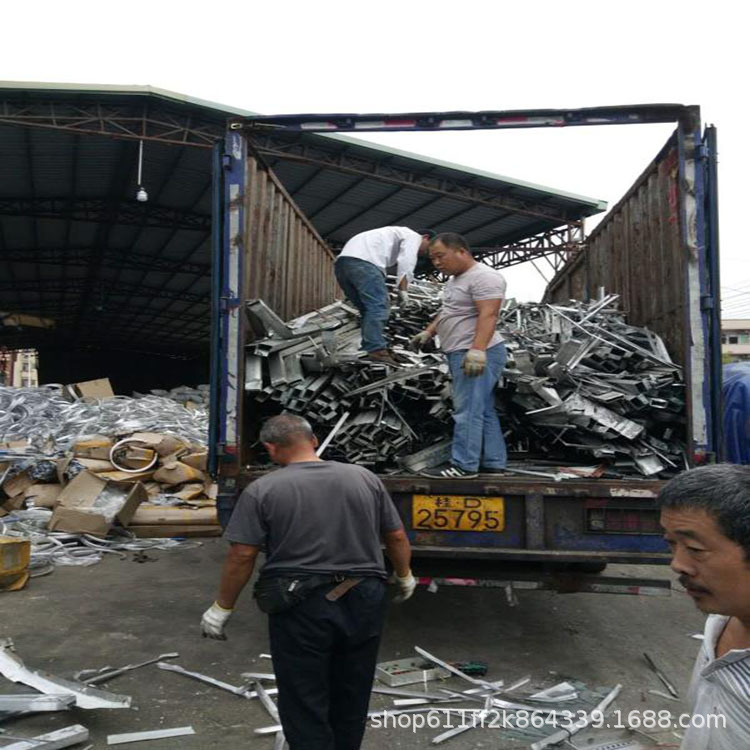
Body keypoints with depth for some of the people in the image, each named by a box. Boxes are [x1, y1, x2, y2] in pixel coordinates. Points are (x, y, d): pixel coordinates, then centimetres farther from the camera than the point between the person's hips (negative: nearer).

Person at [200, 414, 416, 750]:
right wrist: (405, 577, 22)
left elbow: (242, 556, -10)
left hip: (300, 609, -4)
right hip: (363, 603, 4)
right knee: (352, 699, 20)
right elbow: (397, 538, 7)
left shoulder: (262, 490, -8)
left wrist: (221, 608, 2)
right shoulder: (365, 478, 3)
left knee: (304, 705, 10)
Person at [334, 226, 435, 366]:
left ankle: (369, 349, 8)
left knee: (369, 310, 12)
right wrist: (403, 290, -7)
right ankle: (377, 351, -24)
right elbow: (406, 262, -4)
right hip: (363, 261, -9)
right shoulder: (413, 236, 15)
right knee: (377, 307, -15)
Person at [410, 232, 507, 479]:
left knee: (468, 411, -10)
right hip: (463, 355, 11)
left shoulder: (483, 277, -13)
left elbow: (488, 315, -24)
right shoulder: (456, 279, 20)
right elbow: (448, 311, 32)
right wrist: (428, 332, 28)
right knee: (483, 412, 11)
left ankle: (463, 465, -6)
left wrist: (477, 350, -33)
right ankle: (494, 464, 17)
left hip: (476, 356, -11)